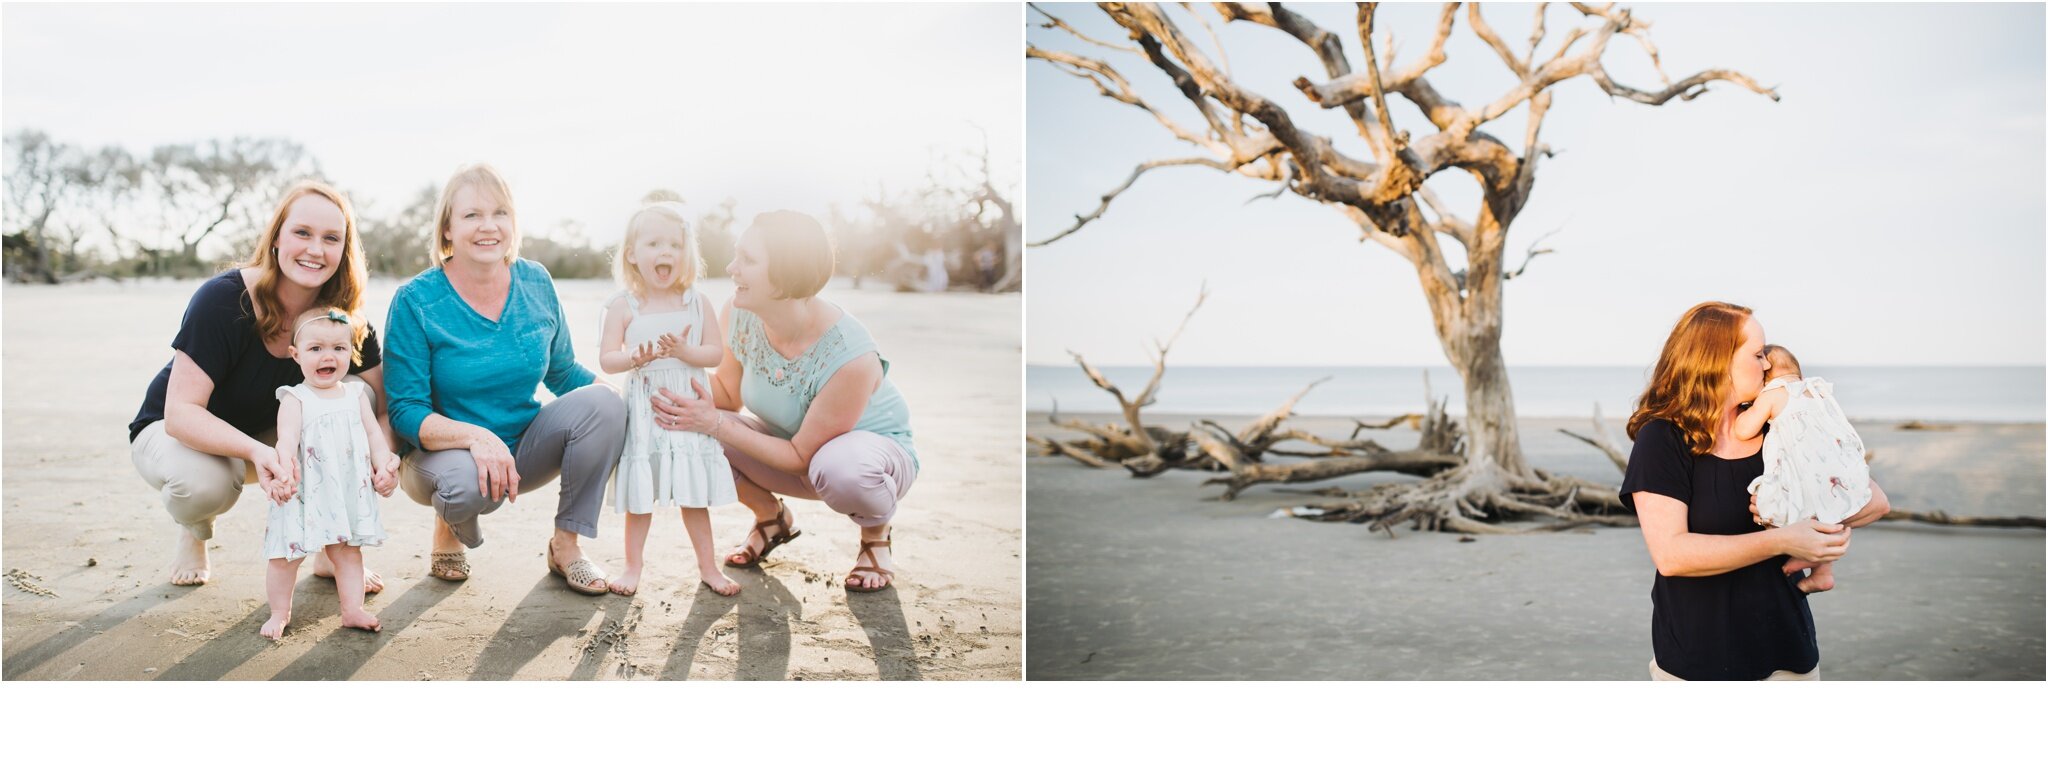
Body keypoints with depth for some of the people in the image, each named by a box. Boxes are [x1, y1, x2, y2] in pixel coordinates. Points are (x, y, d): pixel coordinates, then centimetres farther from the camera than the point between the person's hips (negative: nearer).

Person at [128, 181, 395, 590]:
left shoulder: (345, 317, -16)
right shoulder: (222, 299, -29)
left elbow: (383, 407, -12)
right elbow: (180, 412, -33)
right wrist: (256, 451, -51)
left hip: (272, 432, 4)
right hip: (172, 432, -4)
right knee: (202, 482, -38)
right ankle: (193, 534, 4)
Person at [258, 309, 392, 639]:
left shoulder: (356, 395, 7)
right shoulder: (294, 399, -7)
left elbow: (374, 433, 7)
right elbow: (287, 439, -18)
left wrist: (383, 467, -6)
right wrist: (283, 472, -32)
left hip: (349, 492, 4)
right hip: (304, 494, -4)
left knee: (348, 551, 8)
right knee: (286, 555, 3)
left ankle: (352, 610, 15)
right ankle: (280, 613, 18)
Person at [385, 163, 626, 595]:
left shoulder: (536, 283, -2)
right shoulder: (416, 301, -14)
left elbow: (562, 373, 10)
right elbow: (405, 412, -16)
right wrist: (475, 437, -36)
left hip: (522, 451, 4)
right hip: (441, 450, -3)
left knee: (603, 403, -22)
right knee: (467, 482, -39)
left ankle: (566, 544, -9)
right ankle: (449, 527, 2)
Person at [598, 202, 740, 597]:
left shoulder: (696, 302, 1)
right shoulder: (623, 306, -3)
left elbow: (716, 353, -2)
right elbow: (605, 357, -5)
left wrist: (684, 351, -20)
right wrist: (635, 357, -24)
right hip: (644, 412, -1)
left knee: (694, 493, 8)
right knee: (639, 494, 6)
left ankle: (708, 566, 20)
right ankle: (633, 566, 21)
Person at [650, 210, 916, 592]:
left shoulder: (851, 358, -36)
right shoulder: (739, 315, -18)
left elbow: (801, 456, -25)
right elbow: (729, 394, -2)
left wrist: (716, 424, -30)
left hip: (876, 448, -6)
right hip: (791, 441, 6)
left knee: (841, 467, -43)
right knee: (683, 426, -17)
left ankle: (876, 535, -4)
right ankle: (771, 516, 10)